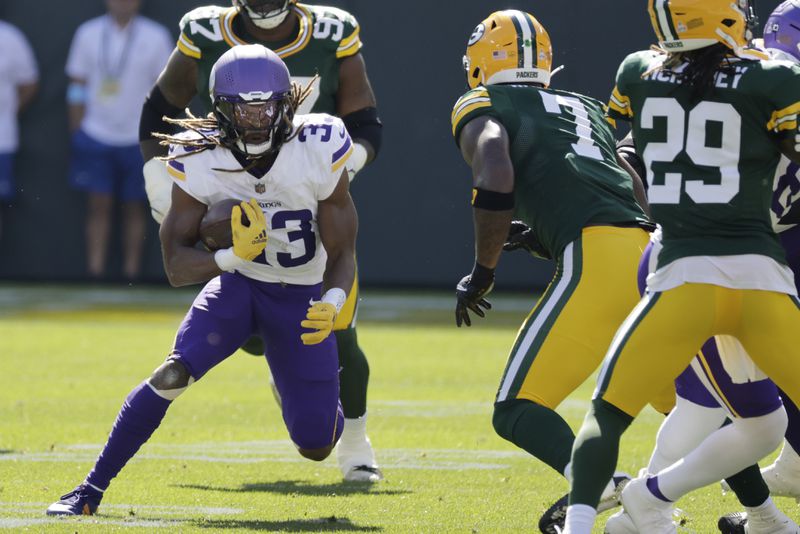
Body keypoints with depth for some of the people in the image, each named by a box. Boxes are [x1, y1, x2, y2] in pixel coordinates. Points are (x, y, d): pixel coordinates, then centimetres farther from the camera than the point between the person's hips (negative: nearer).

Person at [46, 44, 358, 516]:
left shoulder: (318, 150, -23)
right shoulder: (200, 160, -20)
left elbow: (342, 255, -14)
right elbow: (177, 267, -16)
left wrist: (332, 304, -35)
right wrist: (231, 257, -36)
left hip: (302, 296, 0)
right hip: (236, 283, 0)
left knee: (316, 447, 1)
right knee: (174, 374, -27)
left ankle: (328, 399, 41)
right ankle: (92, 489, -15)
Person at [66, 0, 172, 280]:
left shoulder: (156, 37, -1)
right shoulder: (88, 34, 3)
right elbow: (77, 86, 8)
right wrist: (77, 133, 5)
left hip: (138, 140, -1)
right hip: (96, 137, 1)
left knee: (134, 207, 4)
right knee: (99, 206, -1)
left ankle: (131, 275, 10)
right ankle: (95, 274, 0)